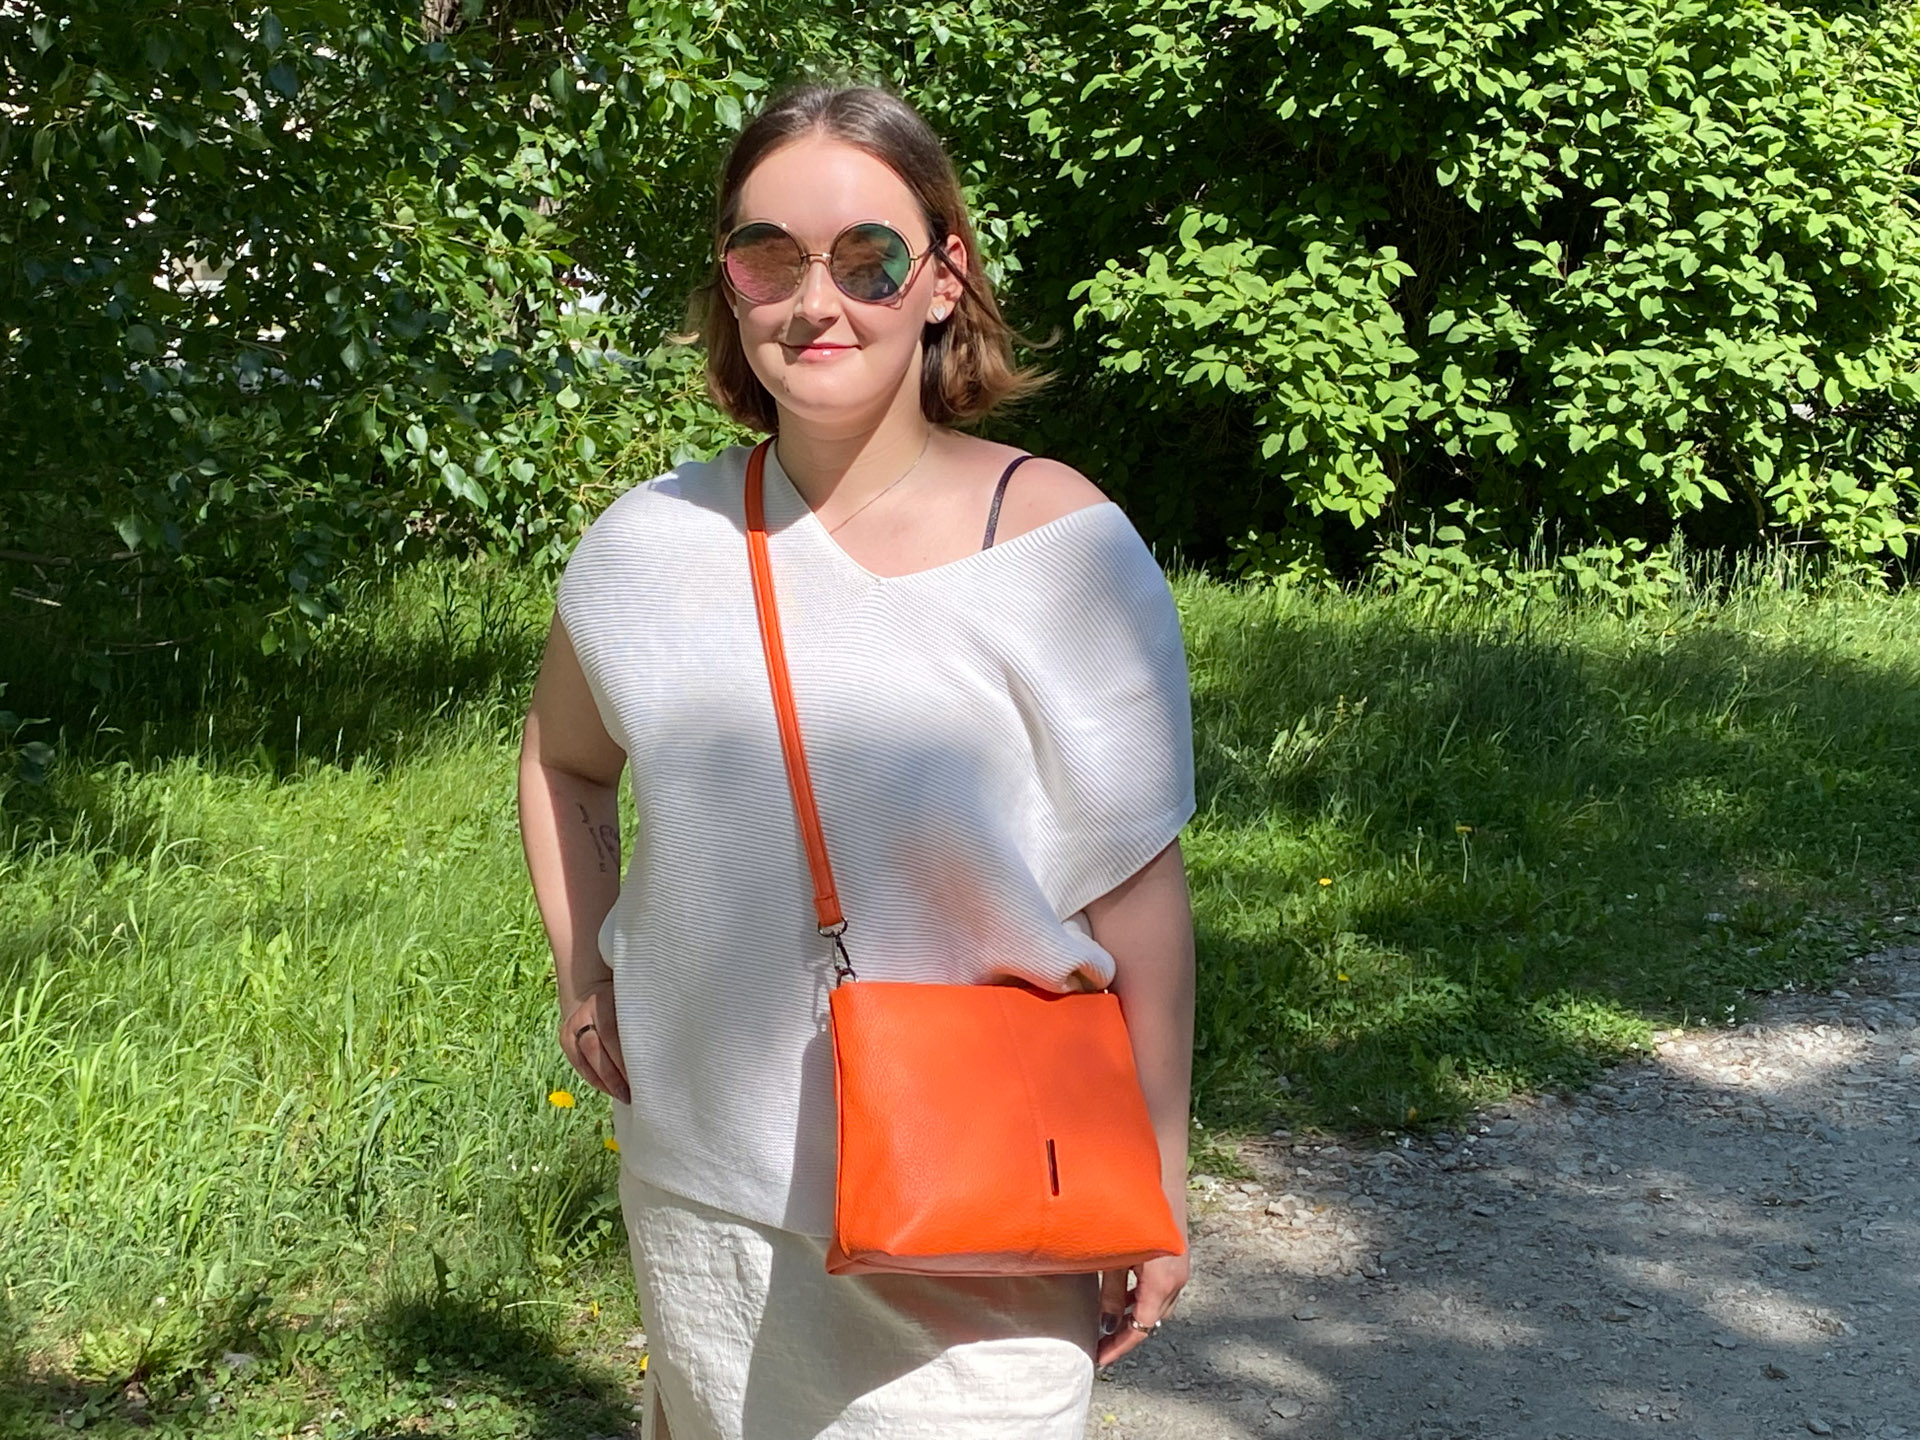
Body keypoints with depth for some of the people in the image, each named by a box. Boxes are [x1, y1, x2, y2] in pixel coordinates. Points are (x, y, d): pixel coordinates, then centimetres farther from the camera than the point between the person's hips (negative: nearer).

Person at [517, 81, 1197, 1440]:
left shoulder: (1055, 540, -10)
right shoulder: (651, 546, -1)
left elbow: (1138, 888, -8)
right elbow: (562, 761, 19)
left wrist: (1156, 1189, -6)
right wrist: (583, 972, 7)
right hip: (705, 1188, 3)